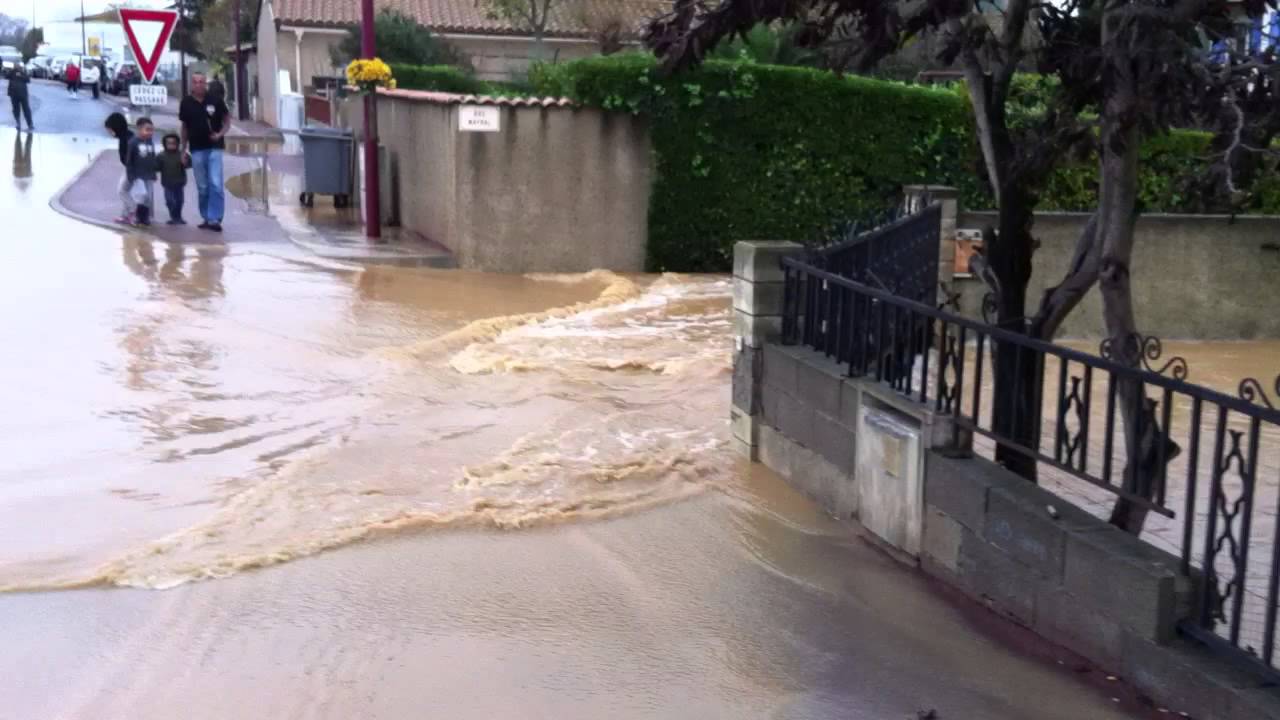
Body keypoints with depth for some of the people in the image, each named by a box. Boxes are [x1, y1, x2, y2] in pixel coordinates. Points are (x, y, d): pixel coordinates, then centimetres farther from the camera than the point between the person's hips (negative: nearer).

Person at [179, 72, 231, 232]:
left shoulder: (215, 100, -4)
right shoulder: (186, 103, 2)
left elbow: (227, 120, 4)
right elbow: (184, 127, 11)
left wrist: (220, 134, -15)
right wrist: (183, 149, 11)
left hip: (214, 148, -2)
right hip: (196, 150, 2)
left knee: (216, 184, -10)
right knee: (202, 187, 8)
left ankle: (215, 219, -7)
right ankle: (206, 218, 18)